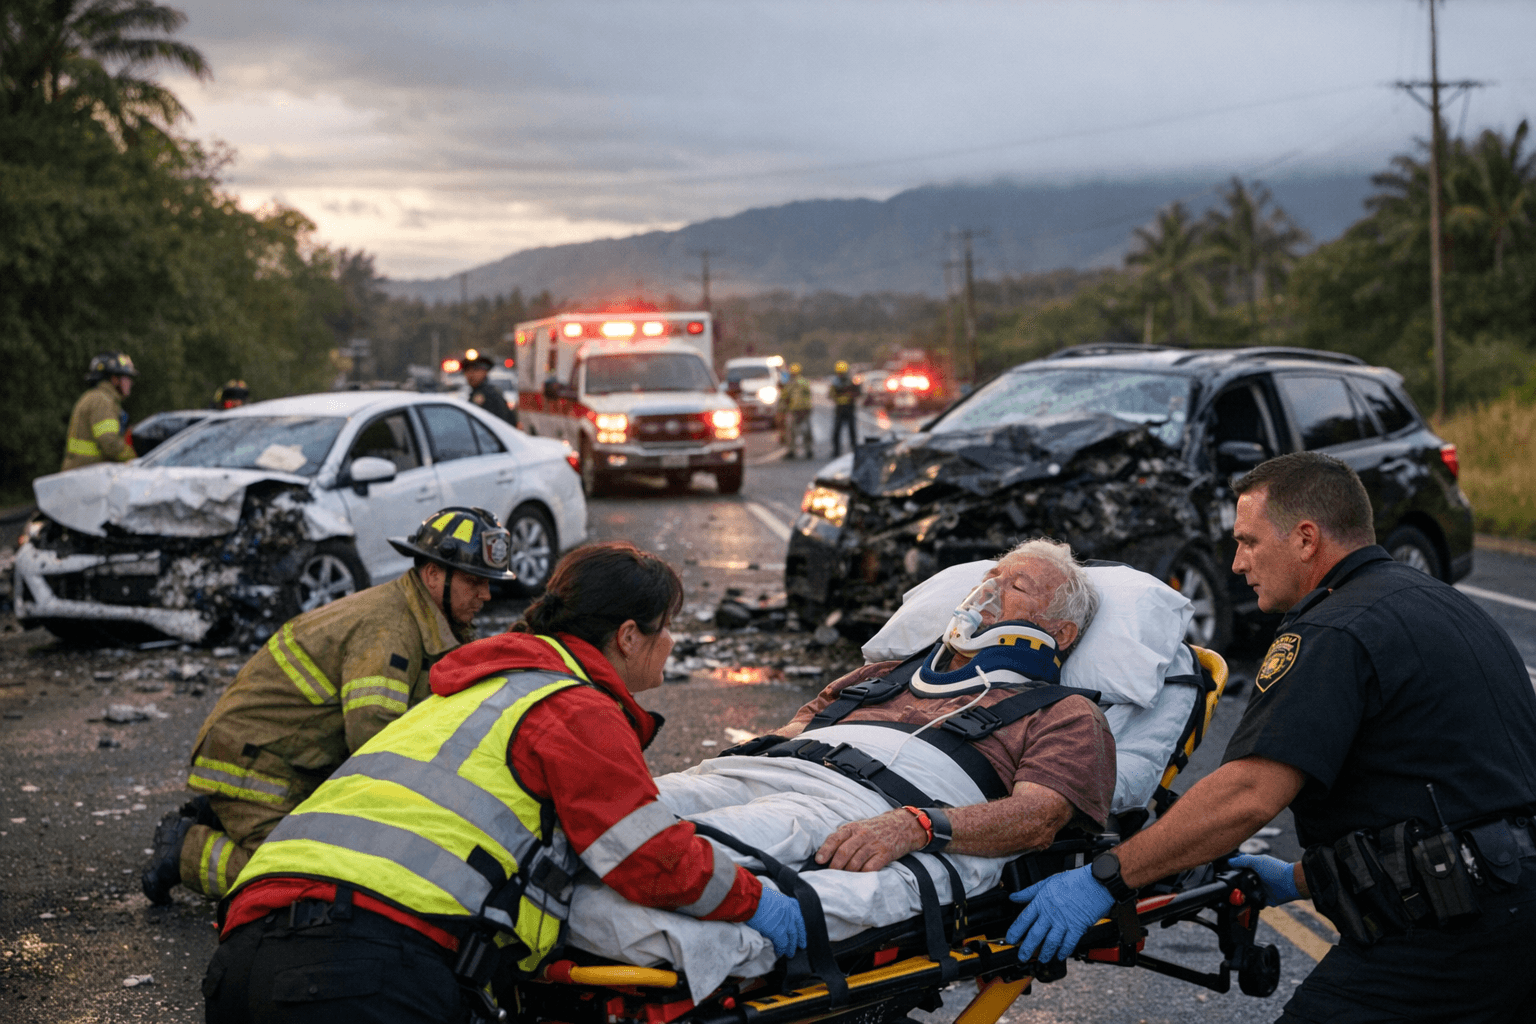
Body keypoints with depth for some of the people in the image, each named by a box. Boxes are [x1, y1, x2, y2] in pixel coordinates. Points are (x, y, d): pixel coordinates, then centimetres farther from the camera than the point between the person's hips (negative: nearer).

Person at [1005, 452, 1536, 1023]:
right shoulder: (1443, 604, 18)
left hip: (1439, 939, -10)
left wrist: (1104, 880, -18)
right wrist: (1303, 880, 25)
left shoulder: (1334, 635, -13)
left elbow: (1248, 794, -23)